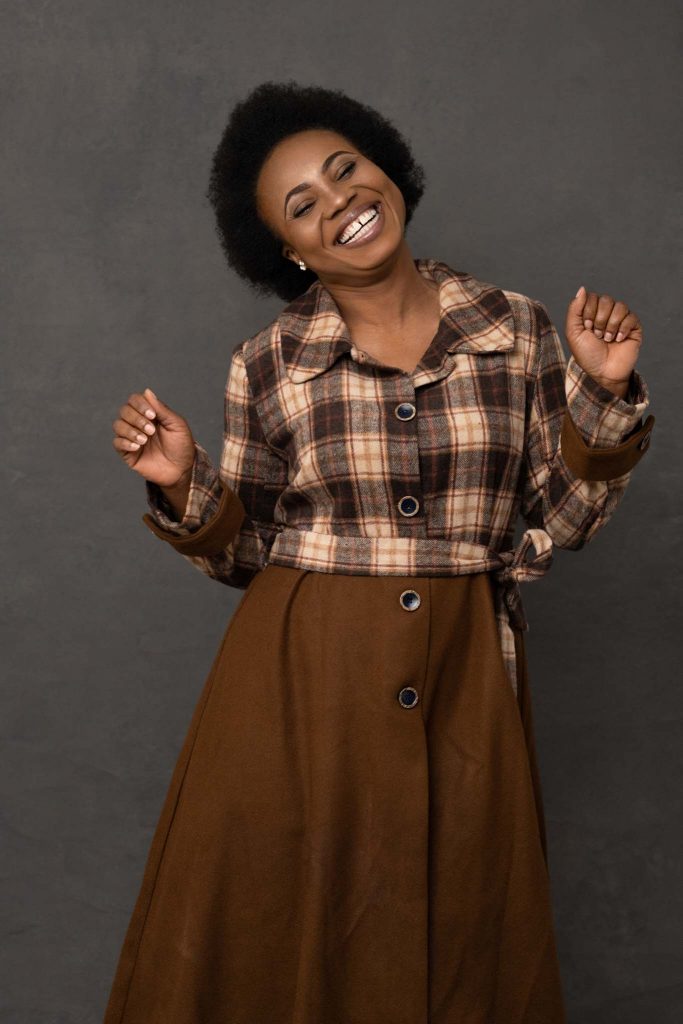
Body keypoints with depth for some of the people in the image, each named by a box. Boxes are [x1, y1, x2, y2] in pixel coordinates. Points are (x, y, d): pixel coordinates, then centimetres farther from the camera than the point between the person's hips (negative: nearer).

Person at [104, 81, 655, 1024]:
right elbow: (246, 551, 5)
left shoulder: (518, 332, -1)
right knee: (281, 936, 10)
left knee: (462, 938, 13)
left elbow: (560, 518, 3)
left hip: (464, 680, 1)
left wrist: (603, 395, -8)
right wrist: (183, 488, -12)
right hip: (302, 679, 0)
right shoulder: (269, 366, -3)